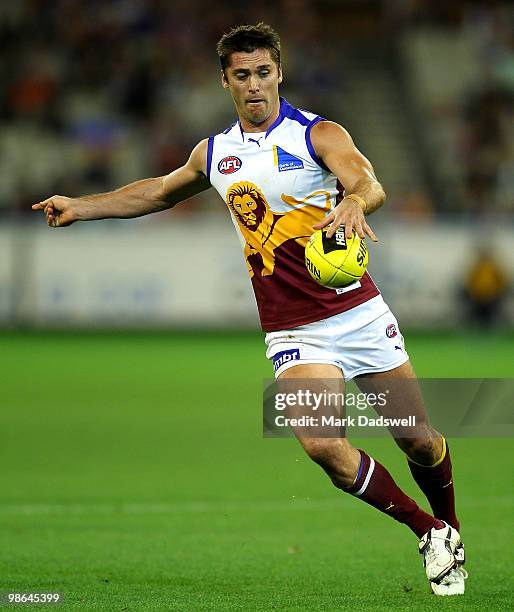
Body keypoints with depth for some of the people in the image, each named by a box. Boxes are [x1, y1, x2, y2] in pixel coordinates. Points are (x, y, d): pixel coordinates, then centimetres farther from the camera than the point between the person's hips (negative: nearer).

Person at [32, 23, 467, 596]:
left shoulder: (318, 134, -5)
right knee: (322, 445, -21)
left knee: (418, 440, 1)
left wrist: (353, 201, -47)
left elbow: (370, 185, -24)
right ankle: (428, 531, 0)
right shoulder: (215, 153, 9)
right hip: (292, 332, 2)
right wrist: (80, 207, 28)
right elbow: (159, 191, 30)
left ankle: (449, 526, 34)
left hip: (358, 311, -2)